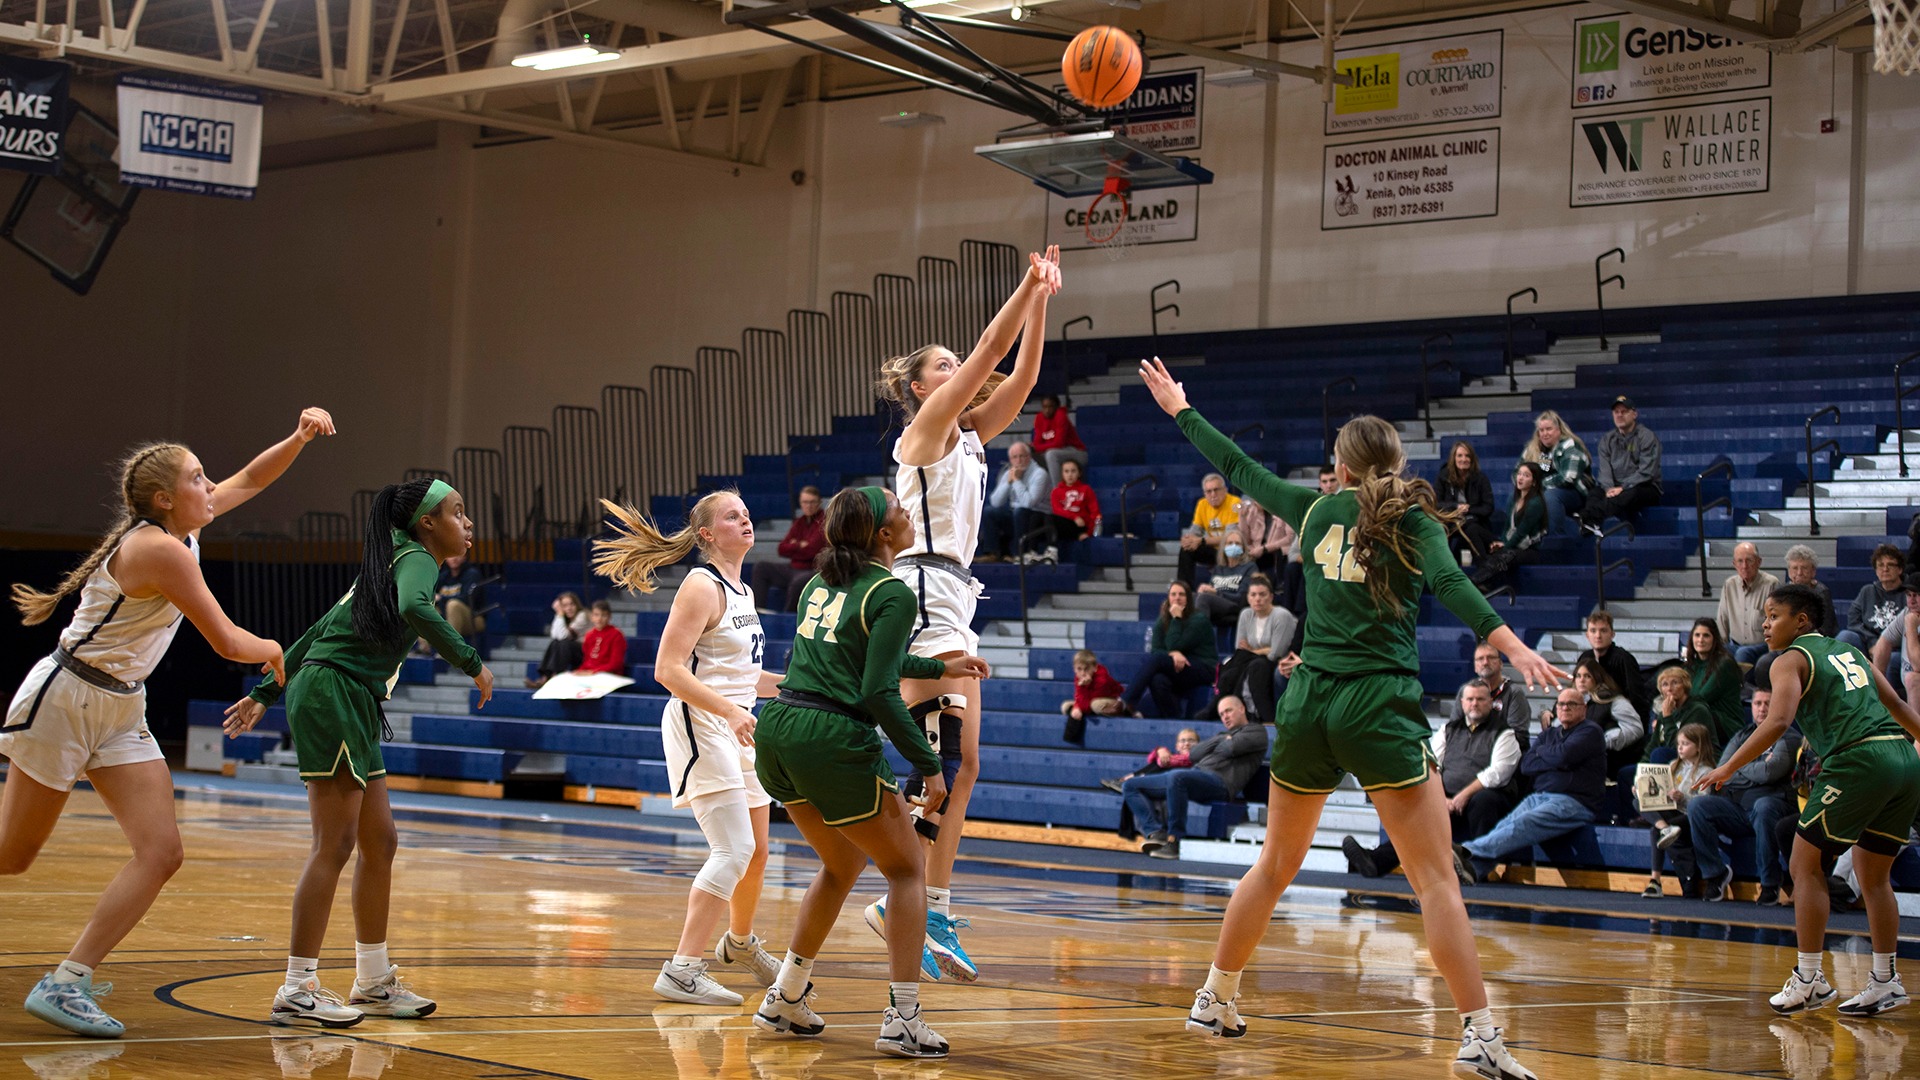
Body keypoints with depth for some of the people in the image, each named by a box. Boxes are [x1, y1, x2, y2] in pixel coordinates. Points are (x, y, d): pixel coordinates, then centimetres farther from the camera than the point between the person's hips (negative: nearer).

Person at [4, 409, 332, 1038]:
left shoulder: (181, 530, 4)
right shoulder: (160, 549, -21)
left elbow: (251, 479, 19)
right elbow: (226, 642, -18)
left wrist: (300, 437, 3)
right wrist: (270, 650, 3)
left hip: (121, 712, 9)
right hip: (64, 702, -9)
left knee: (160, 853, -5)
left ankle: (67, 983, -5)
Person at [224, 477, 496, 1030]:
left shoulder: (391, 563, 23)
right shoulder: (417, 559, -5)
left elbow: (320, 631, 25)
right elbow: (413, 608, -30)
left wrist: (267, 693, 27)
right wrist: (470, 662, -22)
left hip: (354, 709, 10)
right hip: (332, 697, -10)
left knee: (380, 843, 12)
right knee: (335, 844, -10)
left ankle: (373, 983, 19)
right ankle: (297, 990, -9)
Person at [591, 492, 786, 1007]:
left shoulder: (743, 592, 16)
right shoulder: (701, 587, -12)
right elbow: (669, 669, -20)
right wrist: (729, 712, -27)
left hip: (739, 730, 9)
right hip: (701, 727, -9)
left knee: (756, 851, 18)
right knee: (733, 851, -17)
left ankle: (740, 942, 42)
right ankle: (682, 970, -15)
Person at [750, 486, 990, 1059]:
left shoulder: (822, 582, 17)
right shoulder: (893, 594, -7)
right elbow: (880, 693, -14)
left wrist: (941, 668, 38)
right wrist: (929, 765, -9)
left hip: (776, 732, 7)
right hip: (834, 741, -7)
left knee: (842, 864, 26)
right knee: (908, 867, 8)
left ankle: (785, 999, 27)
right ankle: (902, 1020, -1)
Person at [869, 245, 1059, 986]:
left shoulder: (969, 435, 19)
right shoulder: (924, 430, -3)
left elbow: (1019, 375, 11)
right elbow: (989, 354, -10)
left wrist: (1042, 303, 4)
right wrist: (1026, 289, -10)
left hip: (954, 598, 9)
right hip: (923, 590, -9)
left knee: (961, 765, 6)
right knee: (941, 759, -16)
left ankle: (936, 912, 7)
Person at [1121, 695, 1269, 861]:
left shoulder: (1257, 731, 14)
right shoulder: (1224, 735, 35)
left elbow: (1232, 748, -6)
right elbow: (1194, 754, 19)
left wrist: (1221, 743, 15)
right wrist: (1220, 739, 10)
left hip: (1218, 780, -9)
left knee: (1176, 777, -41)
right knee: (1130, 786, 1)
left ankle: (1173, 841, -37)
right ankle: (1156, 832, -22)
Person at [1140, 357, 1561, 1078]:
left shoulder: (1315, 509, 11)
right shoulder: (1410, 519, 0)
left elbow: (1239, 469, 23)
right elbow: (1448, 584, -18)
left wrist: (1180, 410, 37)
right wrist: (1511, 645, -31)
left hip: (1308, 702, 5)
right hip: (1379, 704, -4)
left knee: (1276, 864, 21)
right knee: (1436, 876, -6)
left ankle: (1215, 1001, 30)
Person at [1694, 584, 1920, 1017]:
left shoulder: (1791, 660, 3)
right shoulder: (1849, 651, 25)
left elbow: (1778, 721, -13)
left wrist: (1729, 768, -11)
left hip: (1859, 760, -7)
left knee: (1806, 864, 5)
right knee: (1873, 876, 18)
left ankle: (1809, 979, 3)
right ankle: (1885, 982, 18)